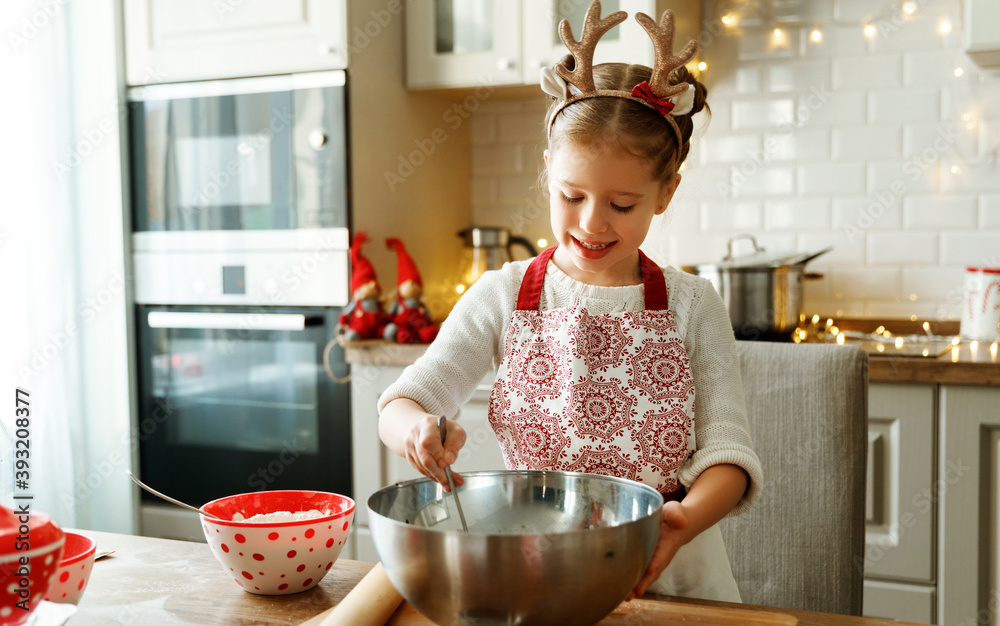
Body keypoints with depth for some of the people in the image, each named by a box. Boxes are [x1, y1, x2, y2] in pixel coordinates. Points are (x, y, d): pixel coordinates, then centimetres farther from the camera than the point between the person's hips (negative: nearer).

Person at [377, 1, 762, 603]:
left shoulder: (691, 306, 3)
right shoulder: (502, 298, 2)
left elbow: (727, 450, -1)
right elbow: (400, 404, -1)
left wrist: (685, 520, -23)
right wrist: (416, 429, -25)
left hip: (669, 573, 0)